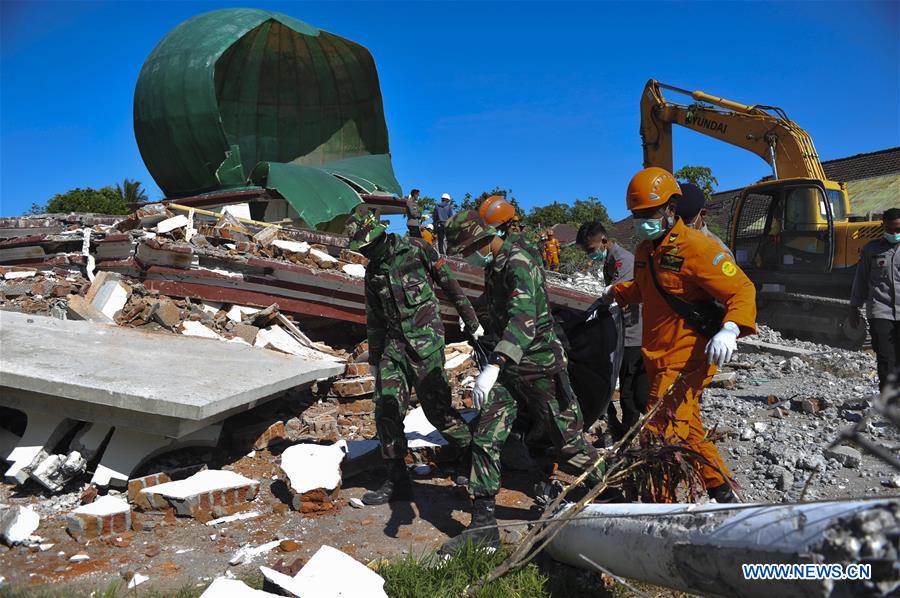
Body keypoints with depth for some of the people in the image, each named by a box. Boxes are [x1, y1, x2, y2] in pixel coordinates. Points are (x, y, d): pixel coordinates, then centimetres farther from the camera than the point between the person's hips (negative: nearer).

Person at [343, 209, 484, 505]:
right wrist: (374, 360, 25)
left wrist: (473, 322, 2)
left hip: (426, 339, -6)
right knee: (386, 409, -2)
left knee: (436, 407, -5)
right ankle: (397, 481, 6)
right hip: (394, 343, 6)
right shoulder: (373, 270, 14)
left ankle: (470, 451, 21)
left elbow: (449, 283, 0)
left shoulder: (415, 249, -3)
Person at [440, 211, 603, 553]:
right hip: (508, 365, 8)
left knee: (568, 440, 3)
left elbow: (523, 317, -34)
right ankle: (483, 524, 5)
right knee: (485, 438, 0)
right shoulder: (493, 265, 10)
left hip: (541, 364, -8)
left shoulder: (518, 262, -19)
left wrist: (494, 366, -44)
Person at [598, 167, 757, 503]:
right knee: (686, 427, 20)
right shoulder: (645, 250, 10)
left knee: (660, 431, -11)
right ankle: (721, 491, 37)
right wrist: (614, 293, 21)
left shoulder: (695, 246, -17)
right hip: (659, 358, 9)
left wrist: (729, 330, -35)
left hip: (687, 360, -9)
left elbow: (742, 290, -20)